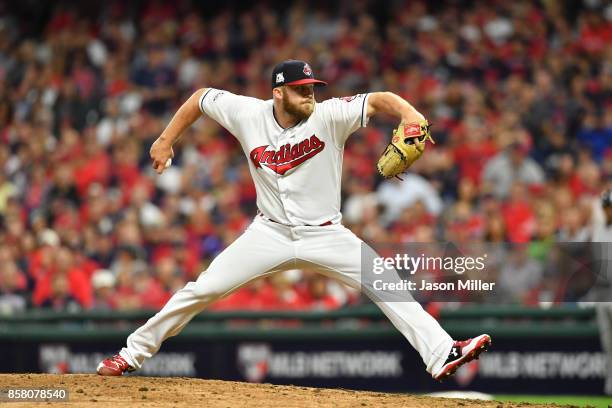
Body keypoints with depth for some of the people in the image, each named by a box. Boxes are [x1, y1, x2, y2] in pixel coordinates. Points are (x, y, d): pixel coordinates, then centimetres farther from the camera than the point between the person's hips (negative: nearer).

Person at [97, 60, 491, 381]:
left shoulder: (328, 116, -15)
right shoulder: (248, 114, -9)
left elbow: (380, 100, -26)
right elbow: (200, 98, 7)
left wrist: (410, 115, -46)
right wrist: (166, 141, 5)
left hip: (325, 234, -1)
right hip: (271, 233, 1)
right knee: (202, 289, -4)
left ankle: (442, 354, -21)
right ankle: (135, 352, 10)